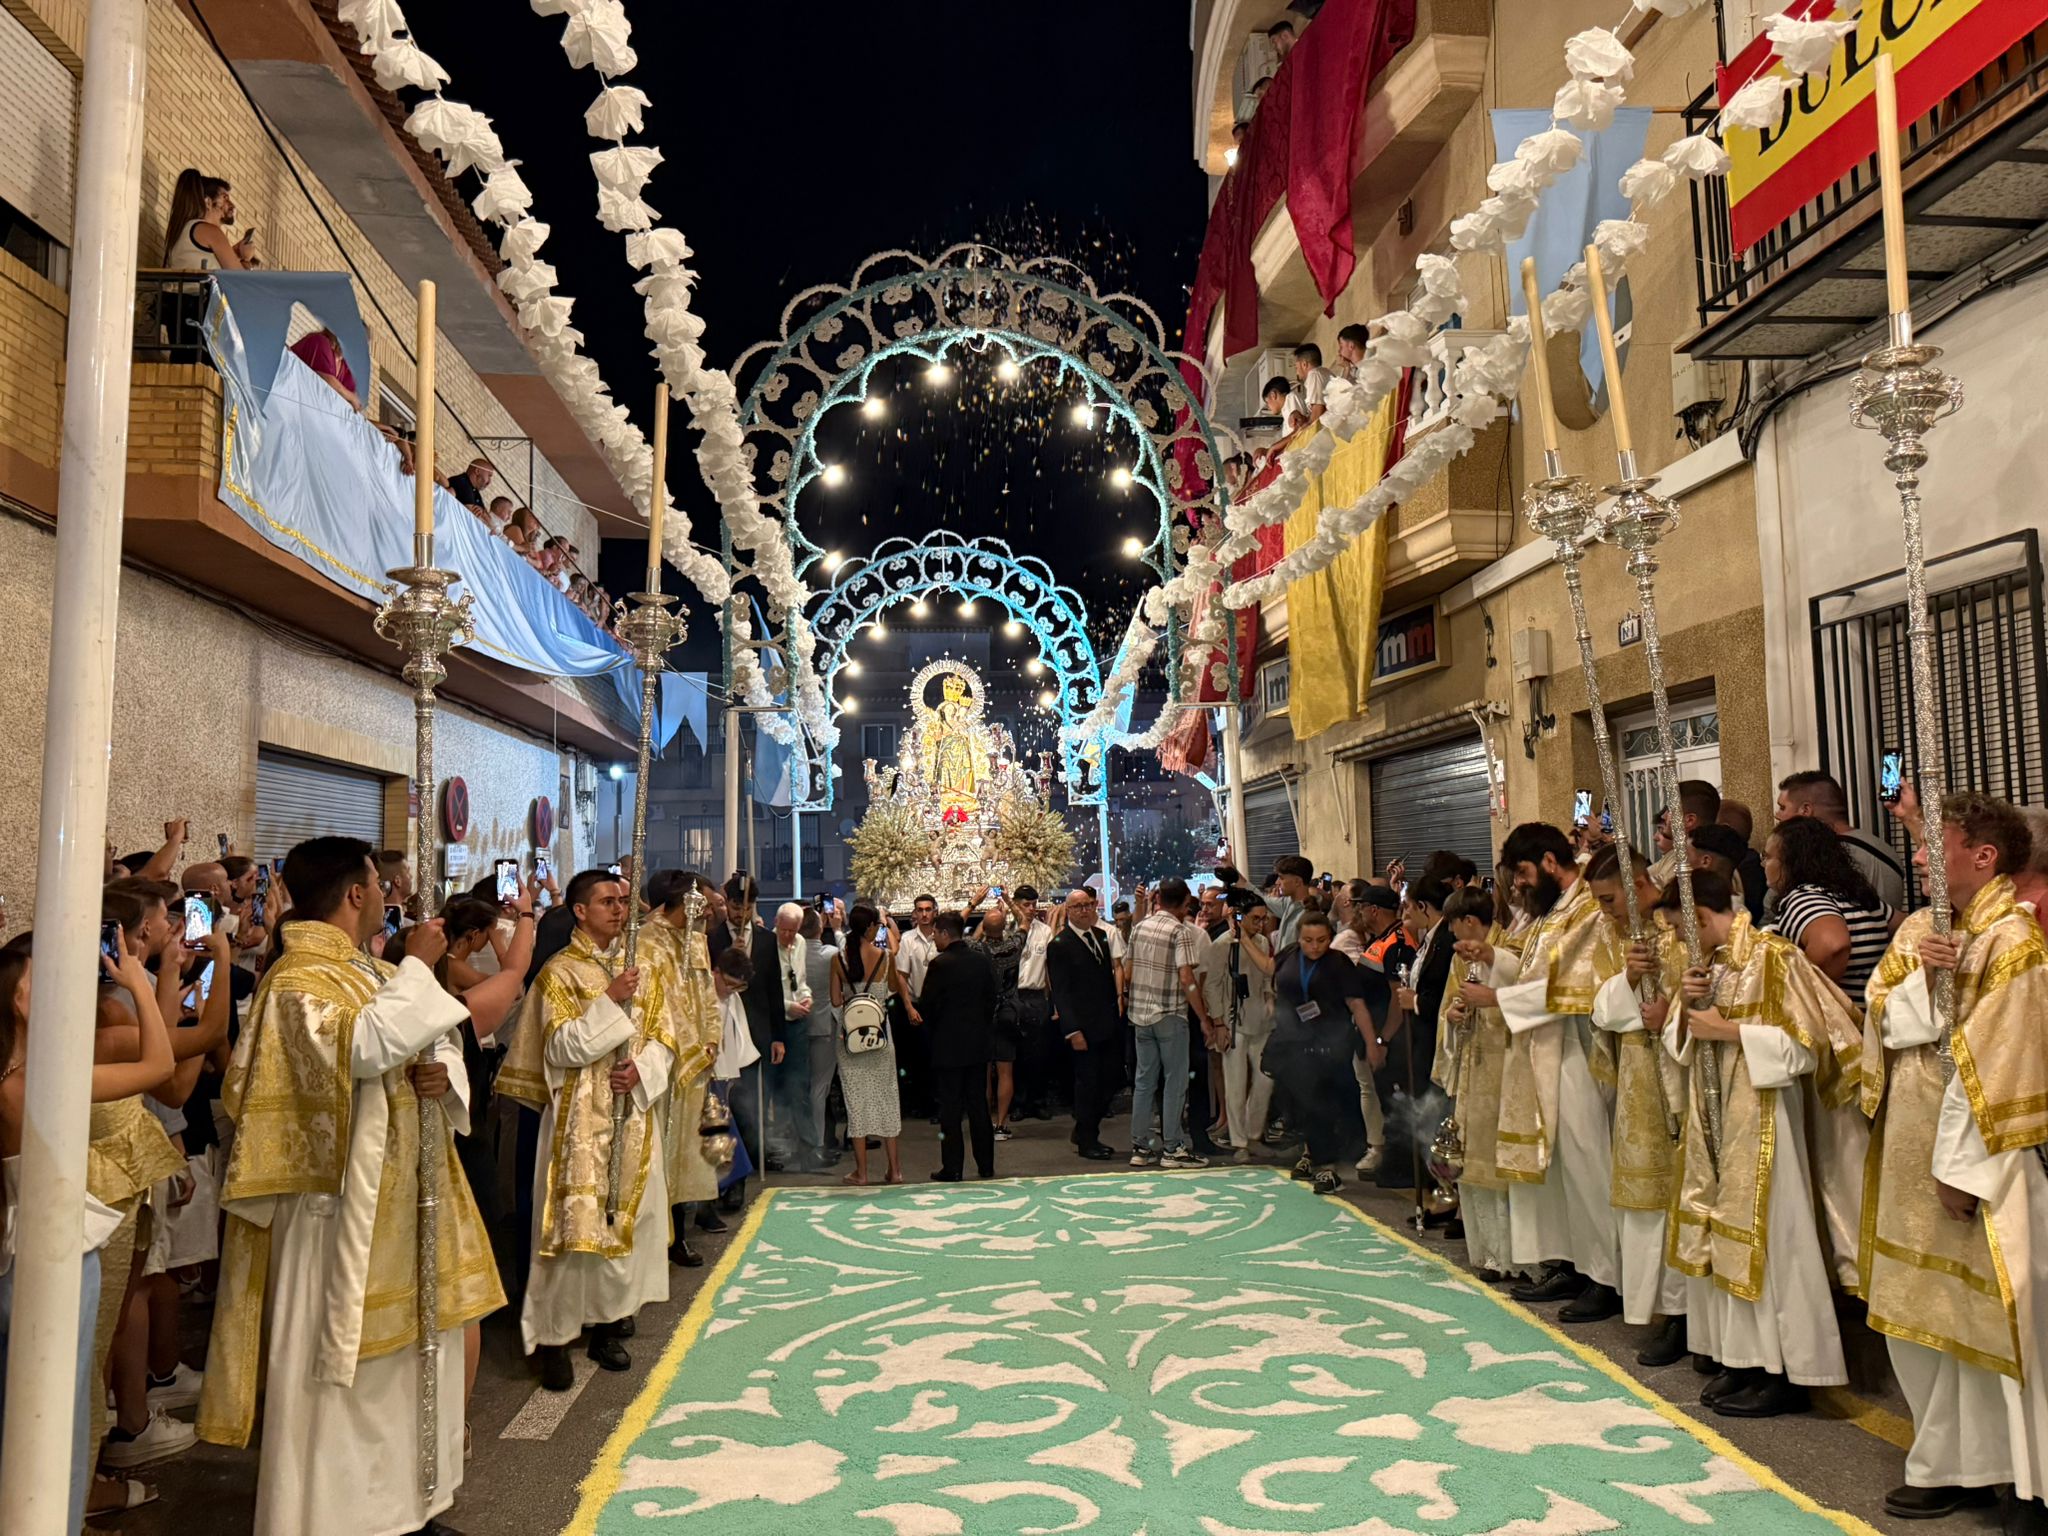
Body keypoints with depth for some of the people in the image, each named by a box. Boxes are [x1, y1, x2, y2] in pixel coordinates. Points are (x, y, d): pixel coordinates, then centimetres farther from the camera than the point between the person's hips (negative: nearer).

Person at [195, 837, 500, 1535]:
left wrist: (442, 1072, -6)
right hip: (343, 1208, -9)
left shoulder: (380, 974, 13)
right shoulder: (298, 980, -14)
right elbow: (364, 1046, -31)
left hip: (405, 1200, 9)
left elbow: (440, 1044, 17)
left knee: (409, 1357, 18)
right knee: (343, 1372, 1)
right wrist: (417, 967, -20)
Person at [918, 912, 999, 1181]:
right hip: (979, 1042, 6)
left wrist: (933, 1028, 7)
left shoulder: (940, 964, -15)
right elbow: (991, 1000, 7)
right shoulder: (982, 960, 3)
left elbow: (925, 1006, -12)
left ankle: (952, 1167, 4)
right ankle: (986, 1165, 17)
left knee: (950, 1107, 2)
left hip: (948, 1045, -5)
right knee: (979, 1104, 12)